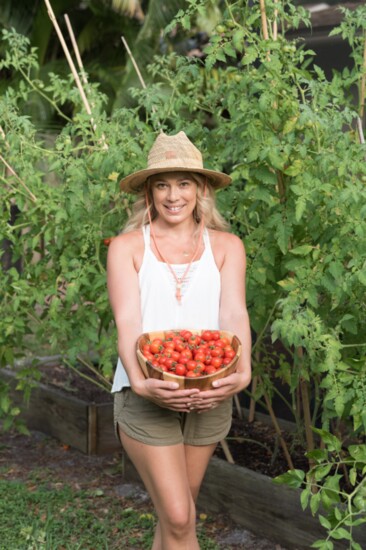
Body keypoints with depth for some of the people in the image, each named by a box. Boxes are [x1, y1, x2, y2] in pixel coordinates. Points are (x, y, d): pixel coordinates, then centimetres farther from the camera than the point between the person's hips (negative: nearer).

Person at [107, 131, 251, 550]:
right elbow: (128, 322, -11)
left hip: (210, 391, 2)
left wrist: (242, 373, -27)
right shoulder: (127, 247, 1)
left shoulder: (226, 246, 5)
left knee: (177, 512, 15)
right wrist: (142, 382, -28)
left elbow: (234, 314, -8)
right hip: (147, 394, -2)